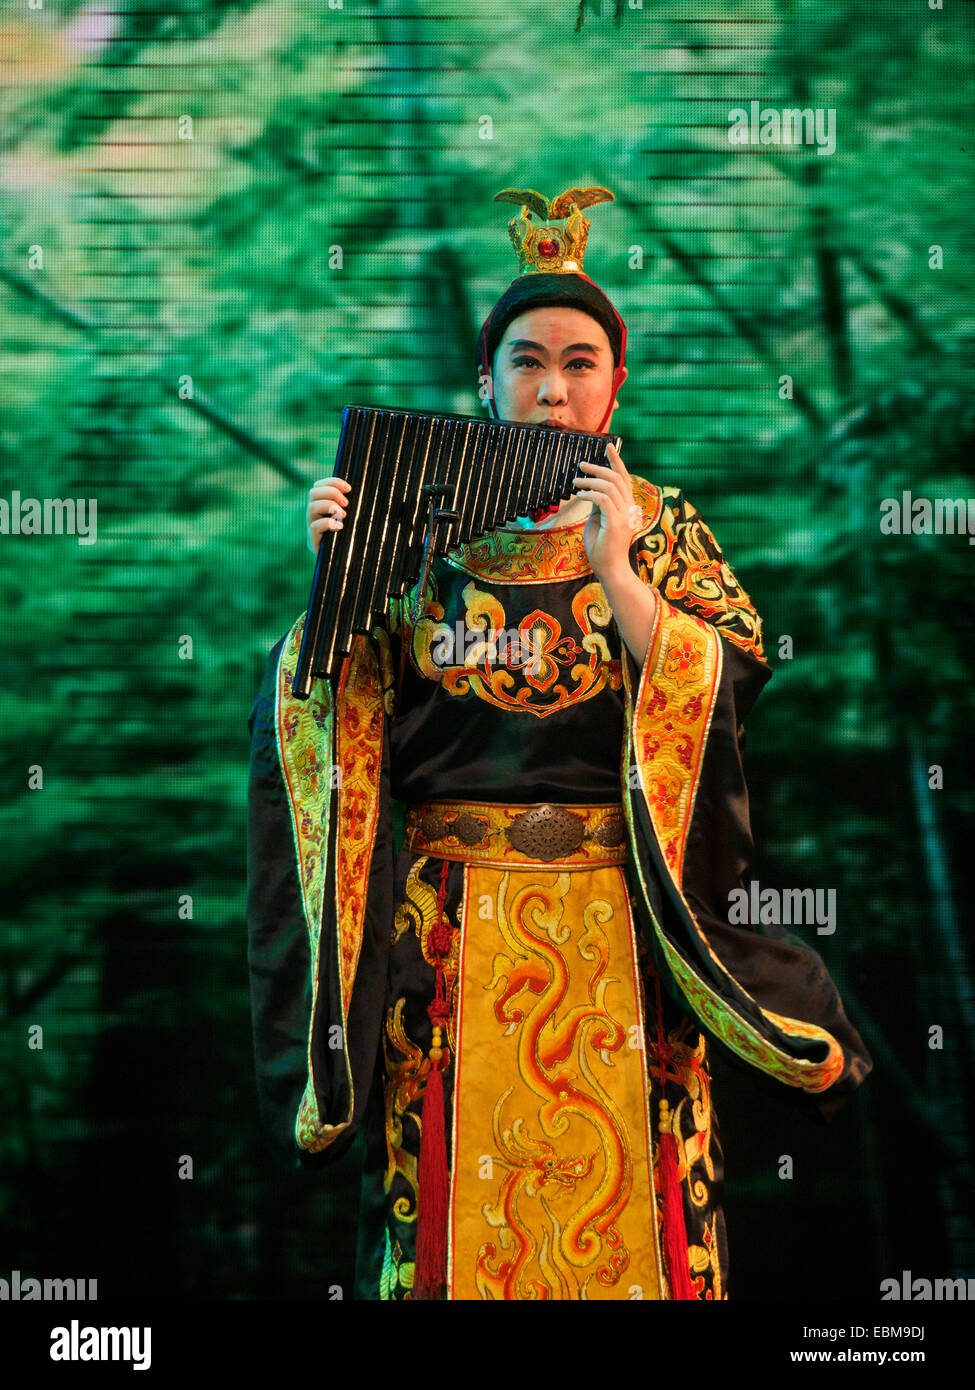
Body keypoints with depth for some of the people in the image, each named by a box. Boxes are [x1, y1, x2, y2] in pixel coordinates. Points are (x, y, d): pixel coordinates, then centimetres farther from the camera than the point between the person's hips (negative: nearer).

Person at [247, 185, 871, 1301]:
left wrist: (615, 573, -18)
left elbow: (723, 688, -8)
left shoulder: (661, 527, 6)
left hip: (614, 925, 0)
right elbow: (331, 715, 3)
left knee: (624, 1198, 3)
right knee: (452, 1195, 6)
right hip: (454, 930, 1)